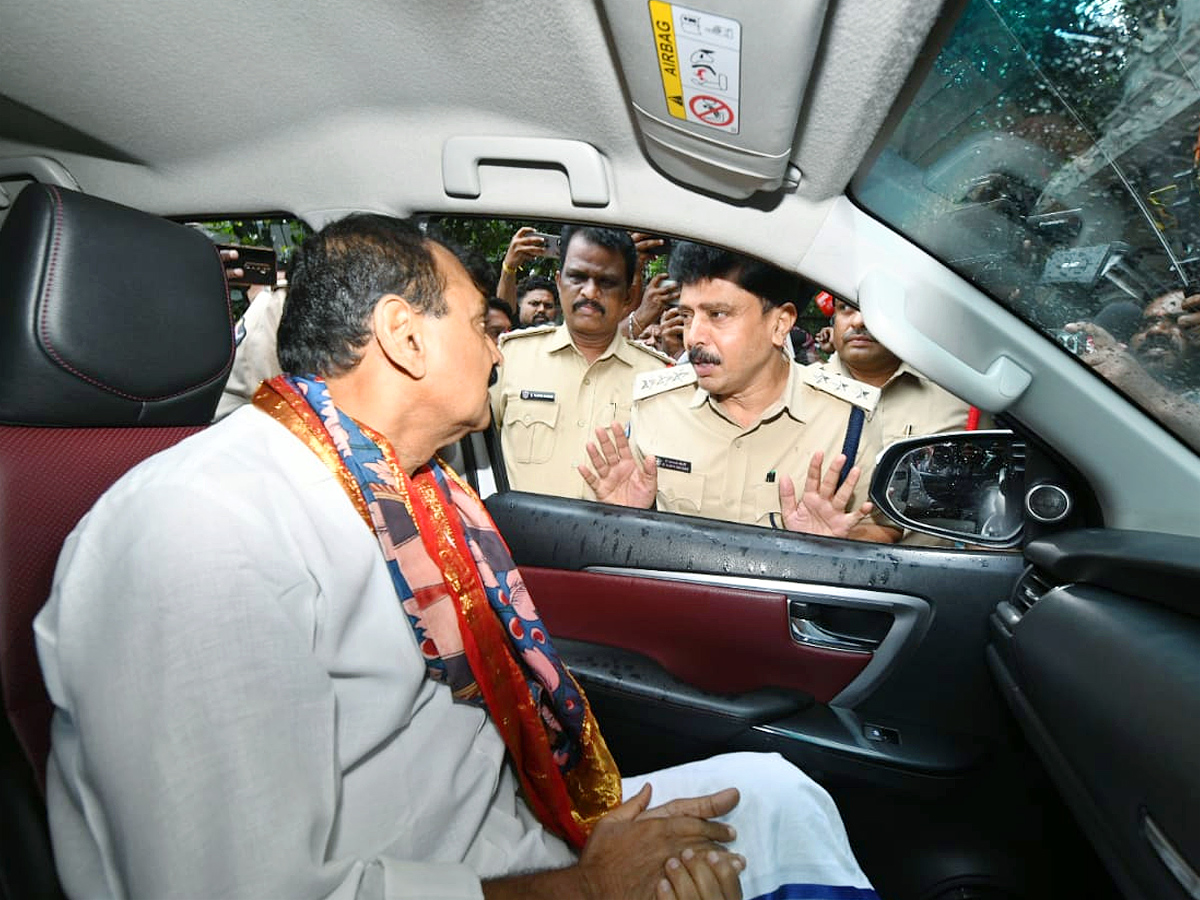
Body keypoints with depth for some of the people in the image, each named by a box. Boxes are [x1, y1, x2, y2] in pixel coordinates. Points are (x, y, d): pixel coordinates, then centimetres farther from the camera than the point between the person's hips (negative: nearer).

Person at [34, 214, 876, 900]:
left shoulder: (412, 489, 3)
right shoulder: (201, 528, -25)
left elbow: (503, 689, 7)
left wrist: (620, 831, -7)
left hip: (521, 831, 8)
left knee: (772, 791, 6)